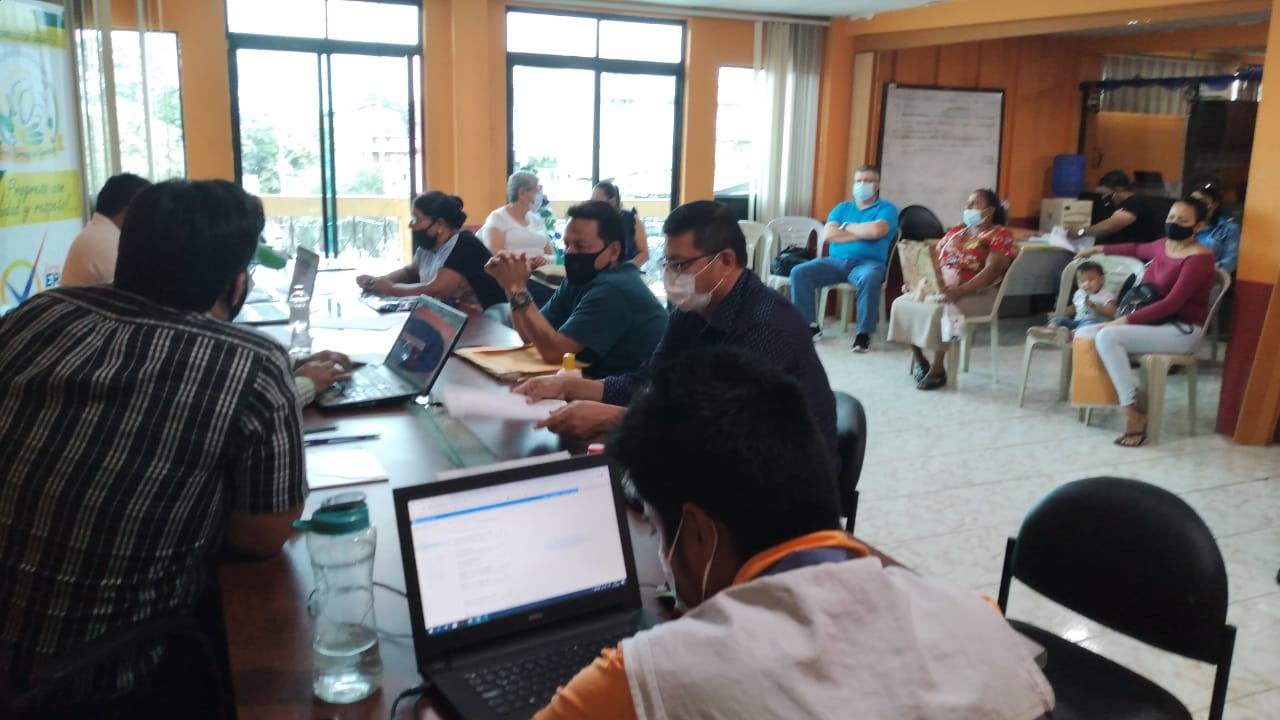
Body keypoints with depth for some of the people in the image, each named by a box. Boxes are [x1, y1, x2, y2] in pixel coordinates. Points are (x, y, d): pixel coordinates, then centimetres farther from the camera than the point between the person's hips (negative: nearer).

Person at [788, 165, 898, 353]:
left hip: (867, 262, -4)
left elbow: (876, 230, -15)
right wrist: (863, 233, -4)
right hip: (836, 261, 4)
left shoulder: (887, 208, 8)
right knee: (799, 272, -18)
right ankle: (809, 324, -11)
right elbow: (827, 235, 2)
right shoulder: (842, 208, 19)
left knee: (869, 279, -40)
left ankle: (864, 333, -27)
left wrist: (846, 226, 0)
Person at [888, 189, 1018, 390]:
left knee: (939, 310, -35)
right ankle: (918, 358, -3)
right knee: (903, 303, -17)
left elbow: (991, 271, -17)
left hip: (977, 295, -7)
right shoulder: (956, 231, 19)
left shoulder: (1000, 235, -3)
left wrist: (961, 291, -31)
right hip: (940, 289, 7)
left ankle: (938, 368, -20)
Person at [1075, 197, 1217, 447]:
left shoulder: (1199, 258, -15)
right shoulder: (1163, 245, 9)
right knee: (1084, 334, -7)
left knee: (1107, 337, -30)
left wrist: (1127, 320, -26)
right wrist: (1100, 249, 42)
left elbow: (1172, 303, -23)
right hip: (1153, 324, 9)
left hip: (1182, 331, -9)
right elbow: (1138, 249, 35)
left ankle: (1133, 414, -28)